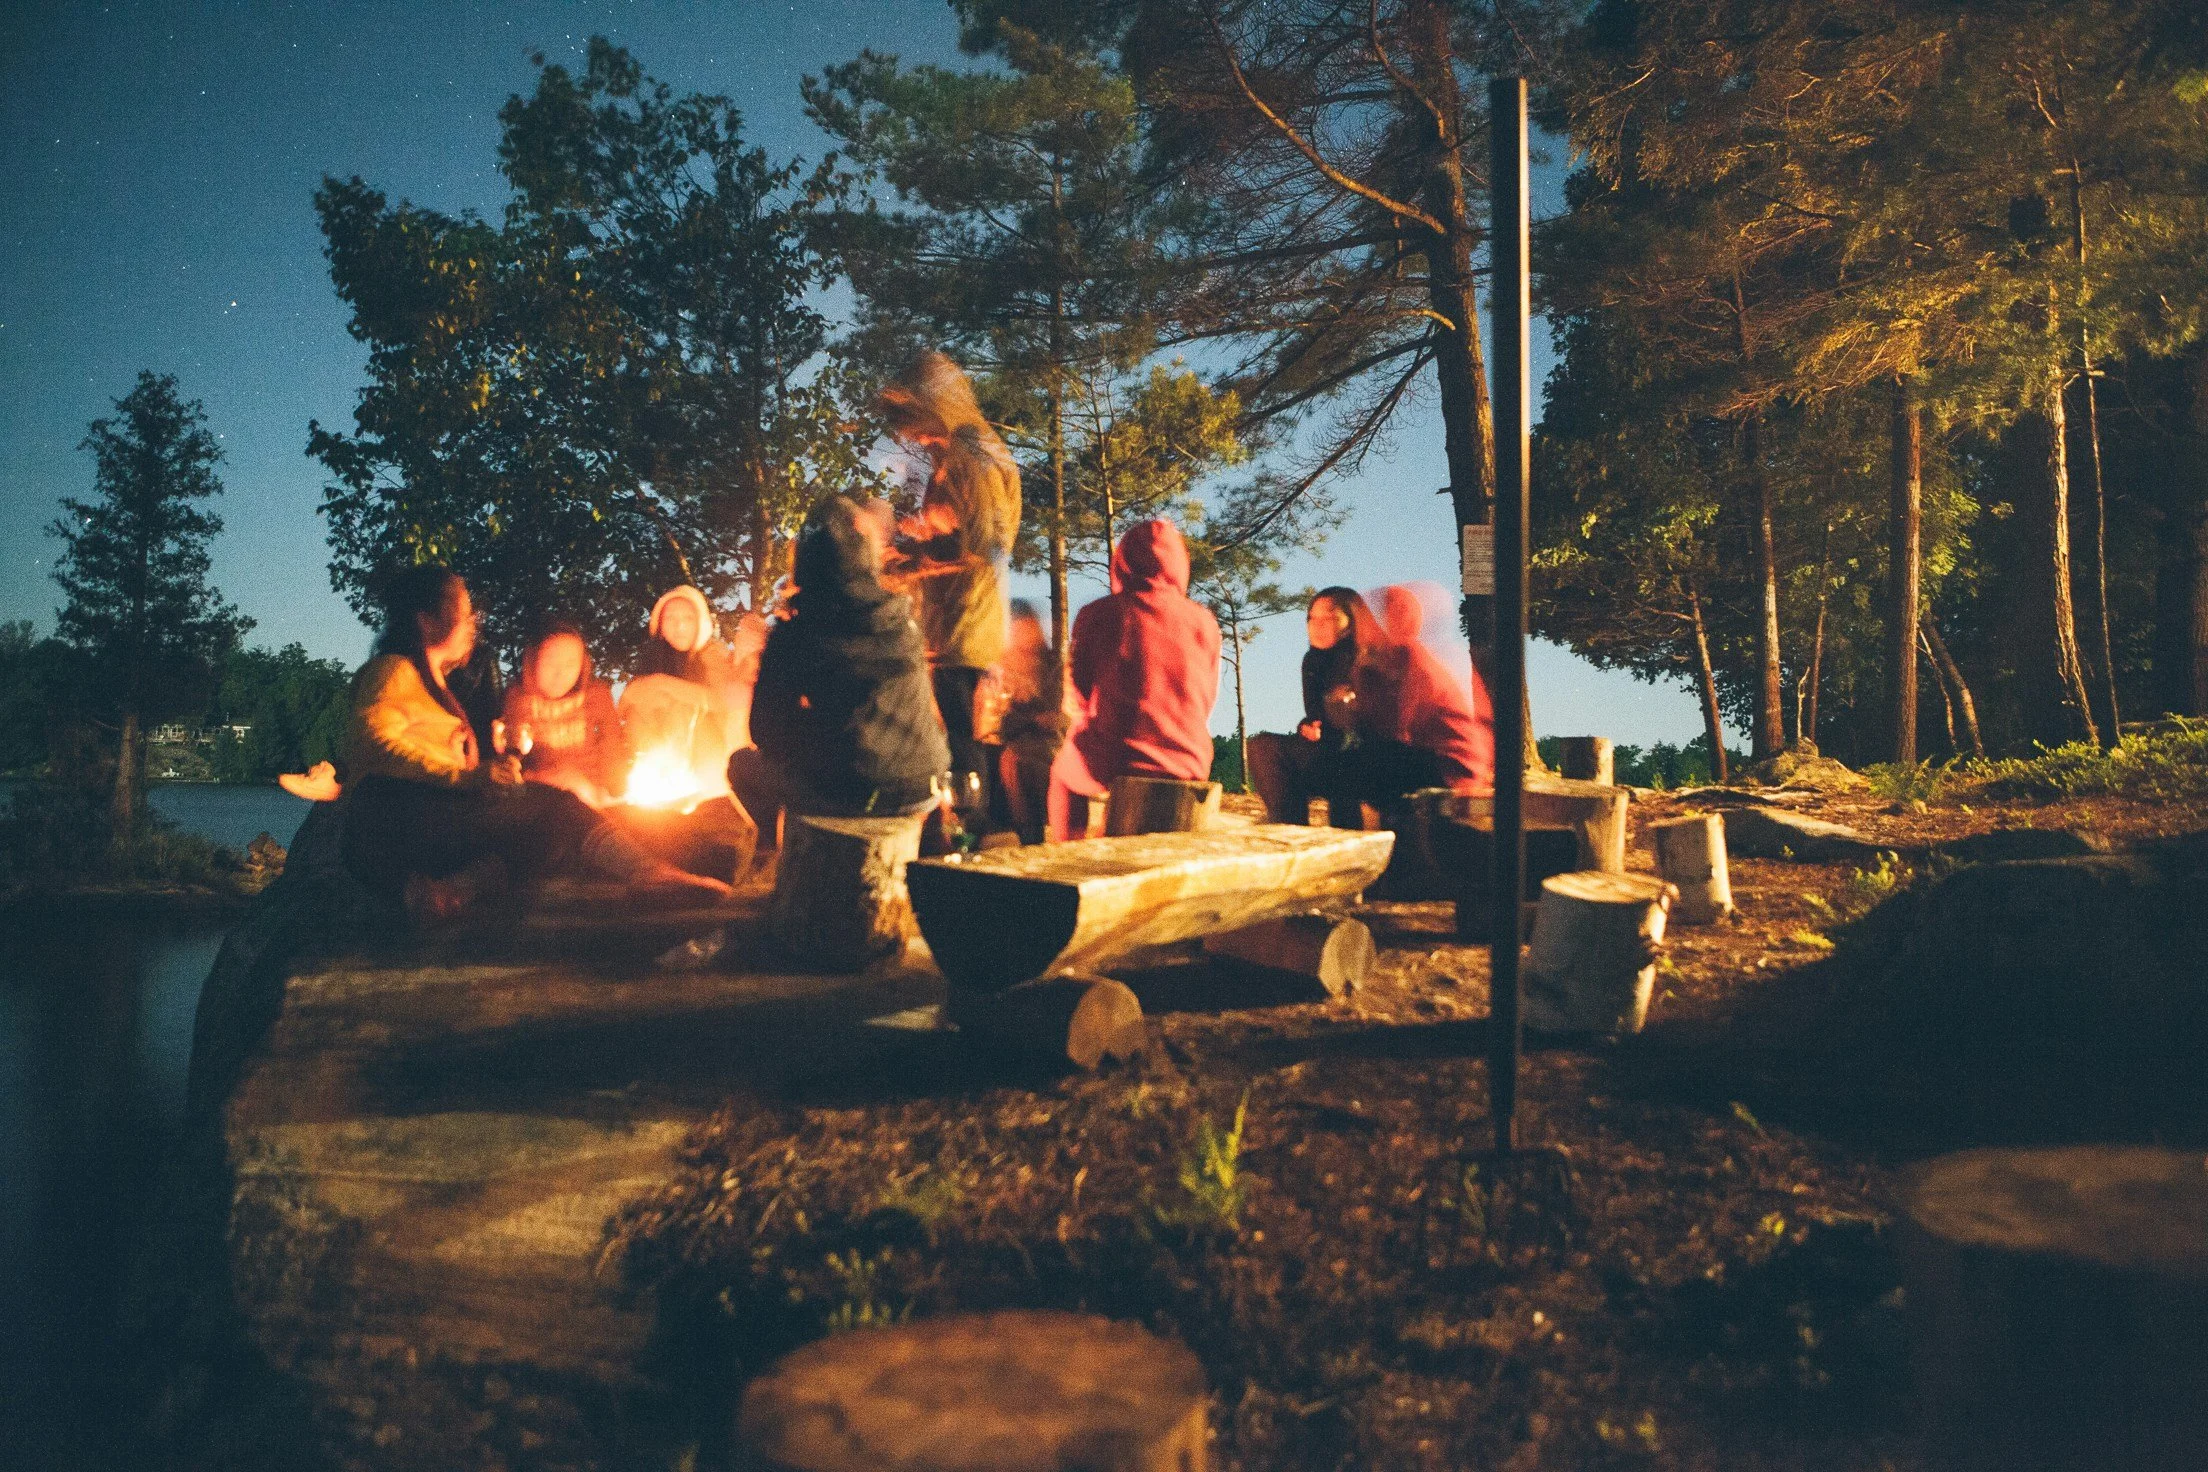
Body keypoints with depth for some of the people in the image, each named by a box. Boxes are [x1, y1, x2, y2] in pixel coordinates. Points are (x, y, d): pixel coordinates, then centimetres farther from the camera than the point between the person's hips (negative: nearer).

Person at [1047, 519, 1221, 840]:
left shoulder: (1097, 614, -5)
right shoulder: (1204, 621, 0)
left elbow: (1079, 698, 7)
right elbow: (1206, 705, 11)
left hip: (1118, 767, -3)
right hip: (1190, 767, 3)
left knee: (1061, 769, 31)